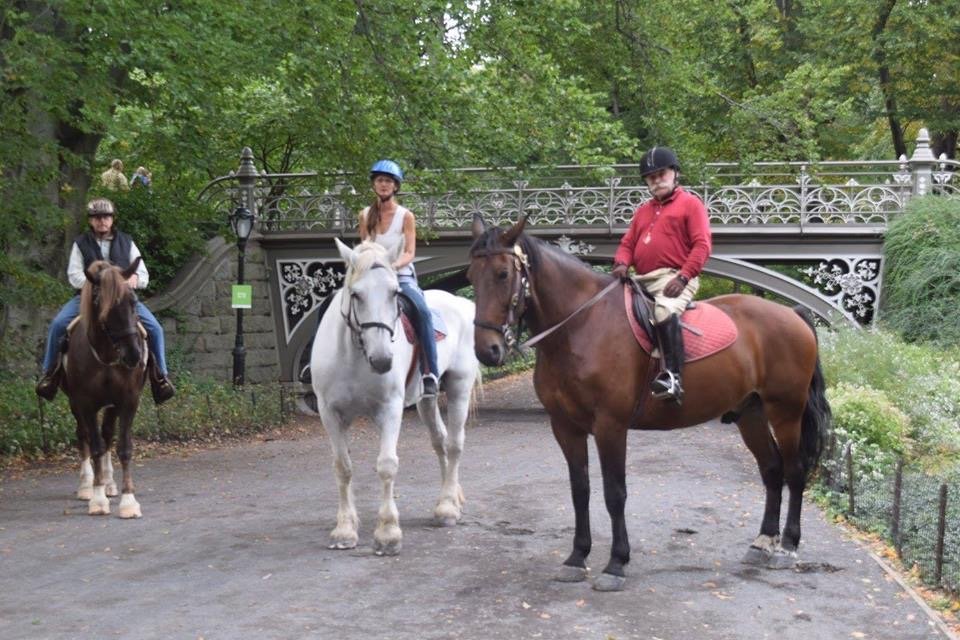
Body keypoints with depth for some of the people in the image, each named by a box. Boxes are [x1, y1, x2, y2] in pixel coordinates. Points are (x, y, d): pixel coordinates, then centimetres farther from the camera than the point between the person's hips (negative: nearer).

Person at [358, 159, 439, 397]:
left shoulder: (406, 216, 0)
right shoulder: (365, 215, 9)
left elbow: (410, 253, -7)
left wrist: (393, 265, -27)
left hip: (402, 277, -4)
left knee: (422, 311, -31)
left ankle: (429, 373, -31)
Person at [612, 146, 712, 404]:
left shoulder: (690, 203, 4)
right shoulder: (643, 210, 25)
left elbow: (701, 245, -6)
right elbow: (628, 243, 21)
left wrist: (683, 277, -19)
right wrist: (622, 263, -3)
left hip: (674, 278, -8)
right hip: (642, 280, 8)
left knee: (665, 310, -37)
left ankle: (673, 378, -43)